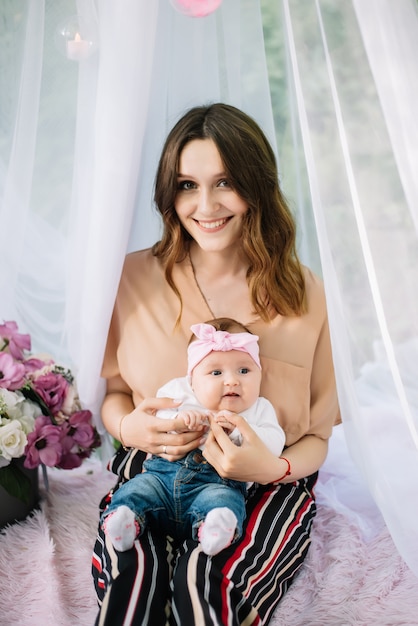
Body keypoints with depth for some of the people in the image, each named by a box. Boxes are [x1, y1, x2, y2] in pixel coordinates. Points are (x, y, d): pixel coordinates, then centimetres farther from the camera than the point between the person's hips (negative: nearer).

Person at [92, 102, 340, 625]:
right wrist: (129, 427, -14)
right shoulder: (136, 278, -2)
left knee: (207, 577, -30)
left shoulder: (303, 294, -5)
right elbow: (114, 392, 10)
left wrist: (275, 467, -21)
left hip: (266, 485, 0)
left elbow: (316, 434, 1)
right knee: (132, 565, -30)